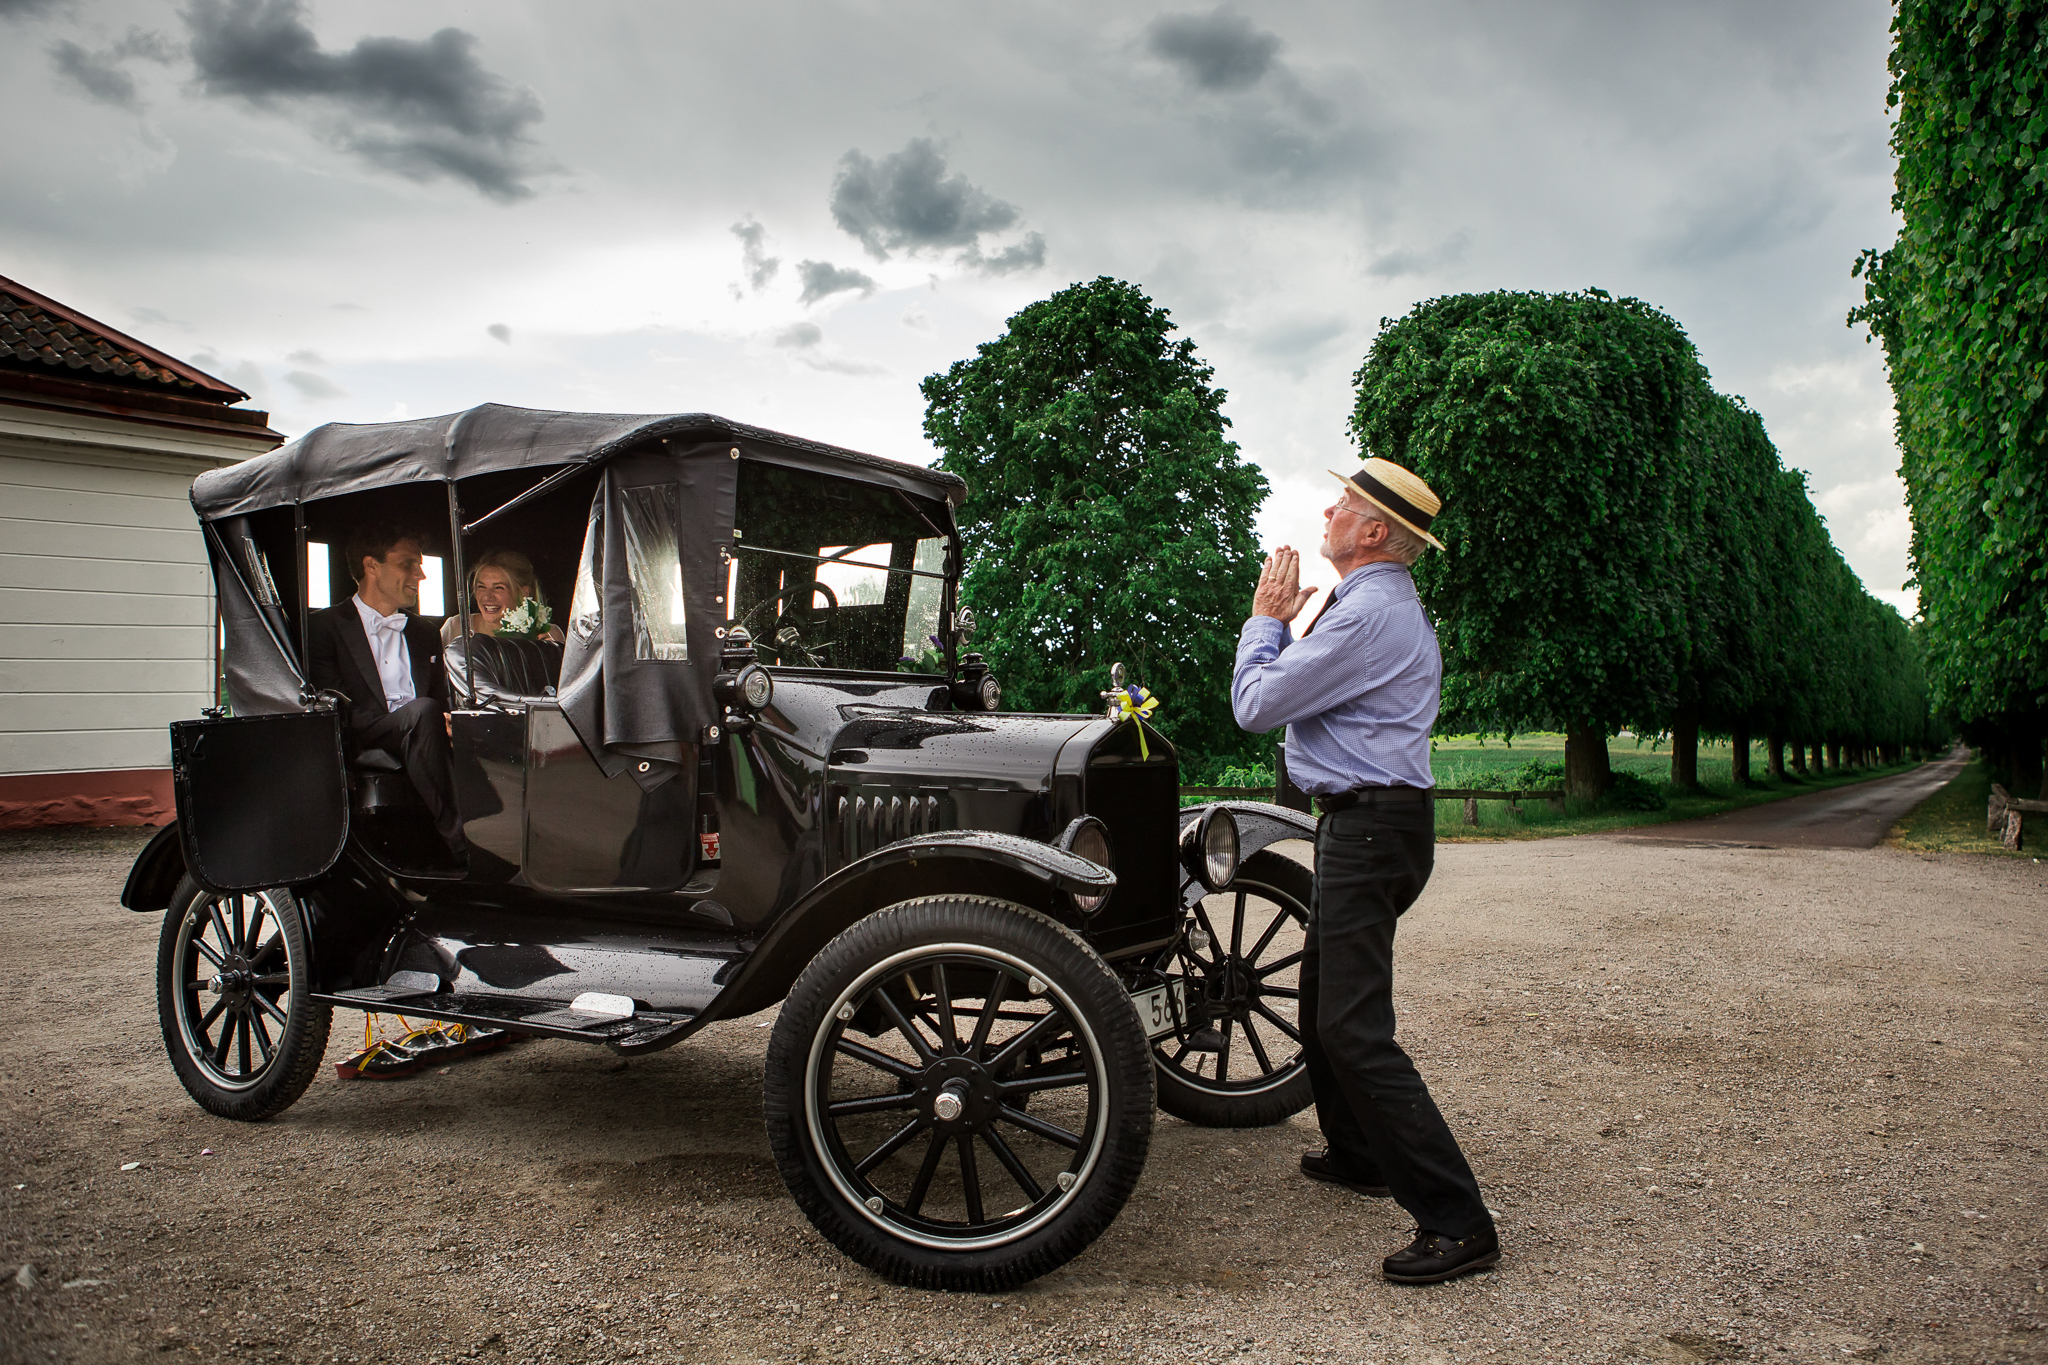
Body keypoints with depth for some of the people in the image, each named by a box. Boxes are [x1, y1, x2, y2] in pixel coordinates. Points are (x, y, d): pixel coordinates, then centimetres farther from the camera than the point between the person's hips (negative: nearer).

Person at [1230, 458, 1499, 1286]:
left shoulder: (1369, 613, -19)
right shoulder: (1384, 603, 17)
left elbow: (1256, 706, -17)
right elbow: (1305, 688, 21)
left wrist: (1265, 618, -3)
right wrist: (1289, 619, 10)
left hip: (1370, 829, -11)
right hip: (1365, 822, 11)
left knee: (1354, 1030, -12)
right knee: (1323, 1000, 22)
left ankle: (1456, 1222, -6)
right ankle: (1357, 1156, 38)